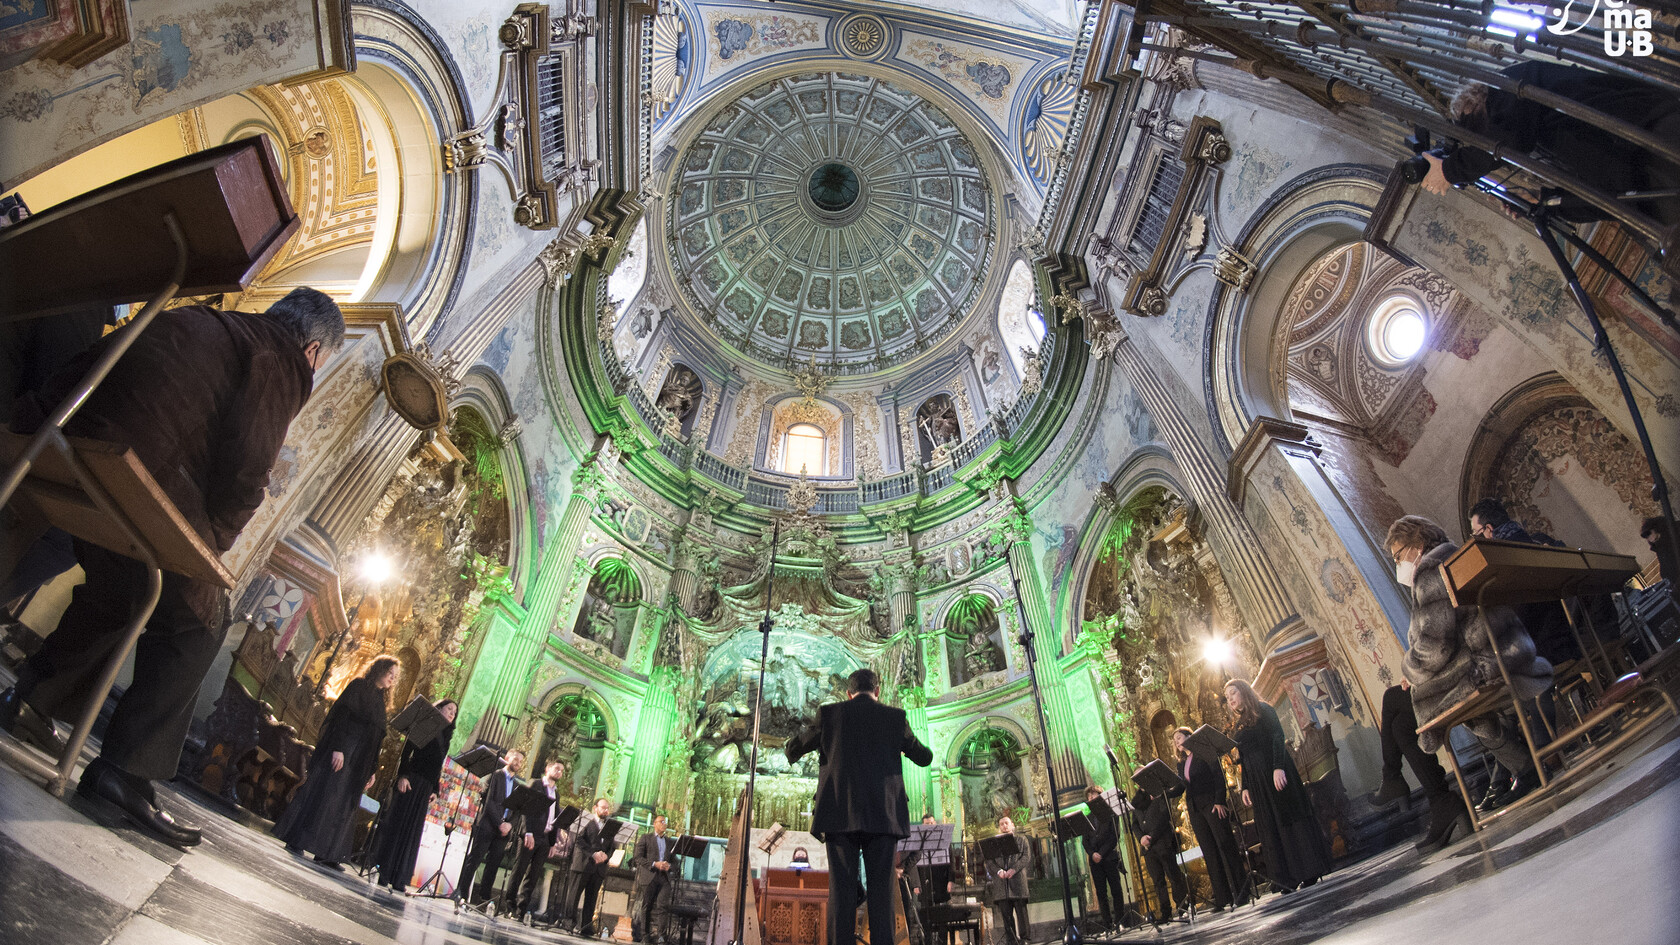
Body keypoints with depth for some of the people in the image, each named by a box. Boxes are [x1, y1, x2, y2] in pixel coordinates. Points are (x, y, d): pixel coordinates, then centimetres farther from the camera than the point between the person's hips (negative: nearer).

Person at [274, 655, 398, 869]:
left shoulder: (379, 700, 19)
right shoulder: (358, 686, -2)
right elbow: (343, 715, -13)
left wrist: (372, 770, 15)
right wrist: (338, 748, -23)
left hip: (359, 761, 7)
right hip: (341, 752, -7)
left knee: (342, 805, 5)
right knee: (321, 793, -6)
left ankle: (326, 853, 6)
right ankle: (295, 841, 4)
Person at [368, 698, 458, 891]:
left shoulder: (445, 737, 19)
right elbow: (406, 750, -8)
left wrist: (435, 790, 9)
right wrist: (403, 775, -20)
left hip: (426, 788, 6)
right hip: (410, 781, -6)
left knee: (412, 830, 3)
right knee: (396, 823, -5)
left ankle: (398, 878, 3)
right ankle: (384, 872, 0)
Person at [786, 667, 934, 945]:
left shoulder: (830, 714, 5)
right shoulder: (896, 717, 6)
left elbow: (794, 748, 17)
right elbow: (925, 758, 17)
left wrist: (794, 755, 40)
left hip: (840, 815, 0)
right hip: (883, 815, 0)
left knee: (841, 890, 0)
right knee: (880, 890, 1)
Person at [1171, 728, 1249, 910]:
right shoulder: (1181, 764, 19)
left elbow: (1219, 776, -7)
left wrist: (1219, 801, -16)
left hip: (1212, 804, -6)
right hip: (1195, 810, 6)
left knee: (1225, 846, -7)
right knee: (1209, 853, 2)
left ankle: (1241, 892, -3)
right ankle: (1222, 899, 2)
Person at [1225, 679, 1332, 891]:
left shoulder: (1263, 711, 0)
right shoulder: (1240, 726, 20)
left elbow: (1278, 738, -12)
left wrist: (1278, 767, -24)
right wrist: (1245, 787, 11)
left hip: (1275, 772, -7)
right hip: (1257, 780, 7)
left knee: (1289, 816, -6)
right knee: (1272, 826, 4)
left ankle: (1310, 872, -1)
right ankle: (1290, 879, 6)